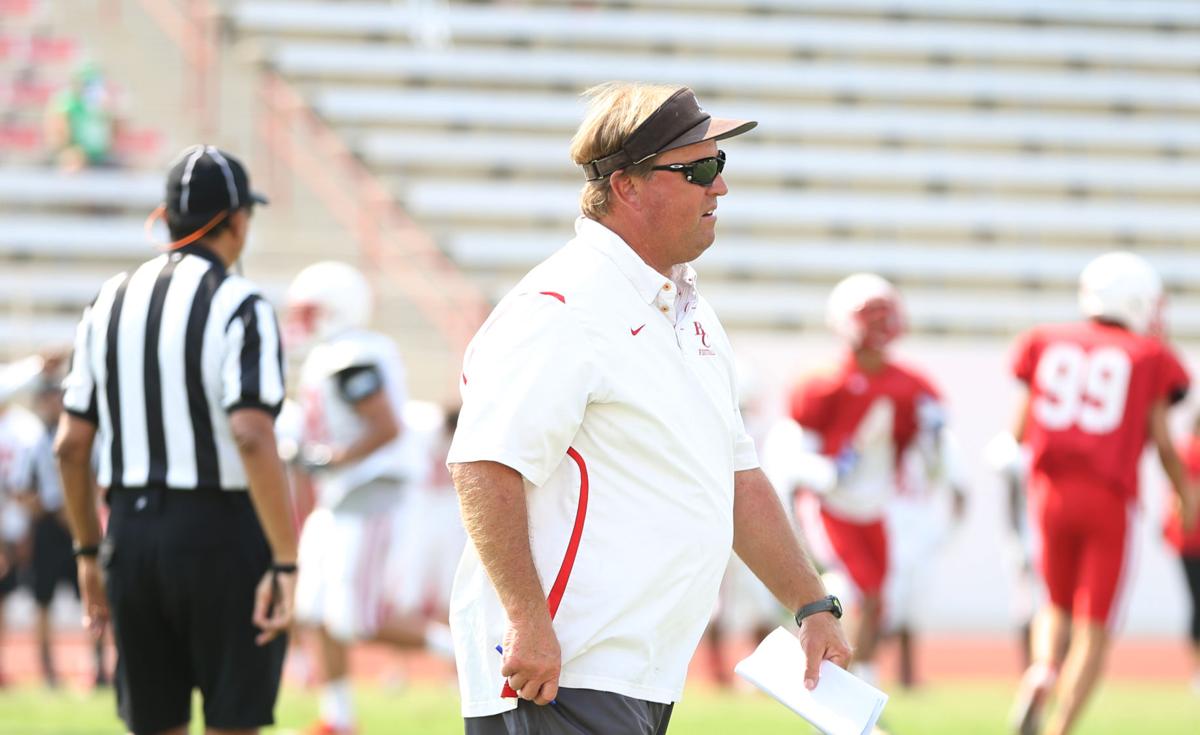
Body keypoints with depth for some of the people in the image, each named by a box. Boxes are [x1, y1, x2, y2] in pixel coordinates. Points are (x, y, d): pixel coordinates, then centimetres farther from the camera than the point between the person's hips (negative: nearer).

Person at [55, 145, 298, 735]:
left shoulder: (110, 304, 8)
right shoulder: (238, 307, -10)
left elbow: (70, 445, 7)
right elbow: (252, 438, -21)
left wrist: (89, 552, 17)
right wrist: (285, 564, -21)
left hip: (132, 531, 5)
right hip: (219, 532, -5)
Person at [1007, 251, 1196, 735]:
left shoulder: (1048, 344, 8)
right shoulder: (1149, 357, 2)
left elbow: (1020, 429, 6)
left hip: (1052, 490, 3)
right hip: (1109, 496, -3)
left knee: (1059, 606, 22)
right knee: (1094, 630, 4)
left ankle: (1042, 671, -9)